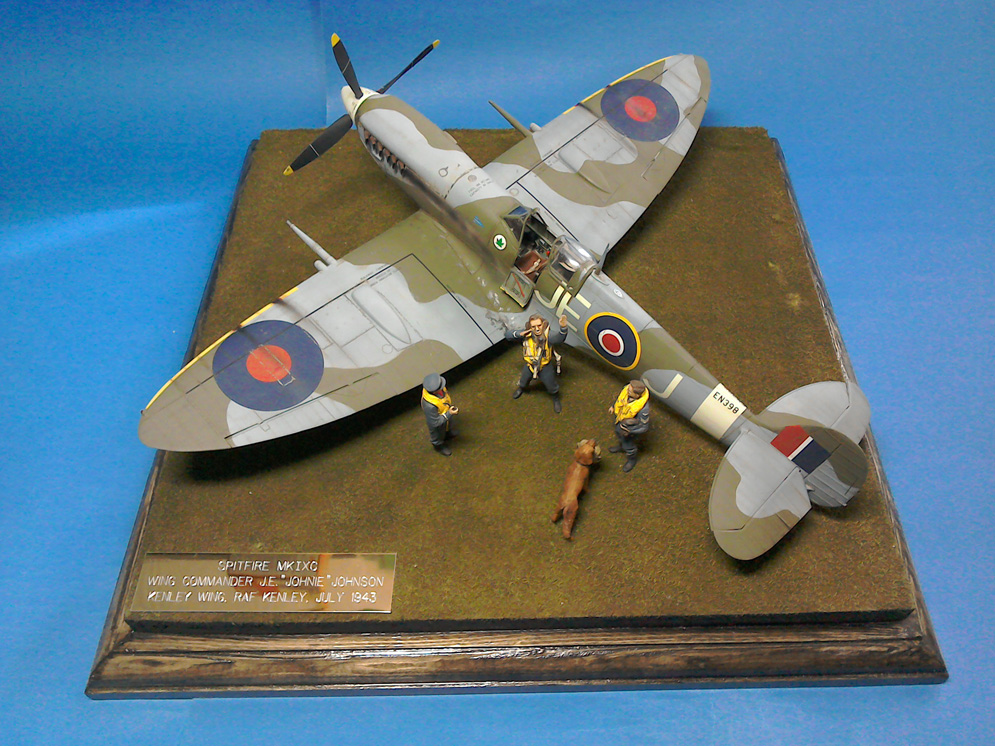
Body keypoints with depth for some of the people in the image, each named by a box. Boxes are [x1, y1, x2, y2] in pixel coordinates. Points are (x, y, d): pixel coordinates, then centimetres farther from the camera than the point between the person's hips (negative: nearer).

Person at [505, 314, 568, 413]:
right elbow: (507, 334, -16)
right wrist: (519, 334, -35)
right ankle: (520, 389, 67)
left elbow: (559, 337, -56)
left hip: (545, 367, -3)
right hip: (530, 365, 3)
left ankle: (556, 400, 51)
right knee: (523, 381, 30)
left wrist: (563, 327, -78)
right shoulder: (526, 334, -23)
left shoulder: (547, 336, -34)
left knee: (552, 386, 17)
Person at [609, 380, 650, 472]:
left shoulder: (643, 408, -45)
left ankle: (632, 459, 56)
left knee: (628, 445, 22)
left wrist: (628, 431, -29)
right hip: (619, 418, 6)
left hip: (630, 427, -6)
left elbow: (644, 427, -29)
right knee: (619, 433, 35)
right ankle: (621, 447, 69)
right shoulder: (628, 388, -29)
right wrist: (613, 406, 10)